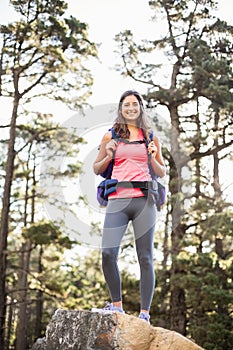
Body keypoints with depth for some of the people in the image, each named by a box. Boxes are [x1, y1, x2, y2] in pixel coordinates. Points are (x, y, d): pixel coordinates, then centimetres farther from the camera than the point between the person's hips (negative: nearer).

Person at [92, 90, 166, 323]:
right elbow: (97, 169, 18)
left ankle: (144, 313, 5)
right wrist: (108, 156, -1)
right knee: (108, 254, -12)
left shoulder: (150, 137, 14)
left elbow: (162, 173, 19)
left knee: (145, 258, -1)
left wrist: (153, 158, -1)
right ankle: (116, 305, 7)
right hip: (118, 200, 0)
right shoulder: (111, 136, 13)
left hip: (144, 201, 0)